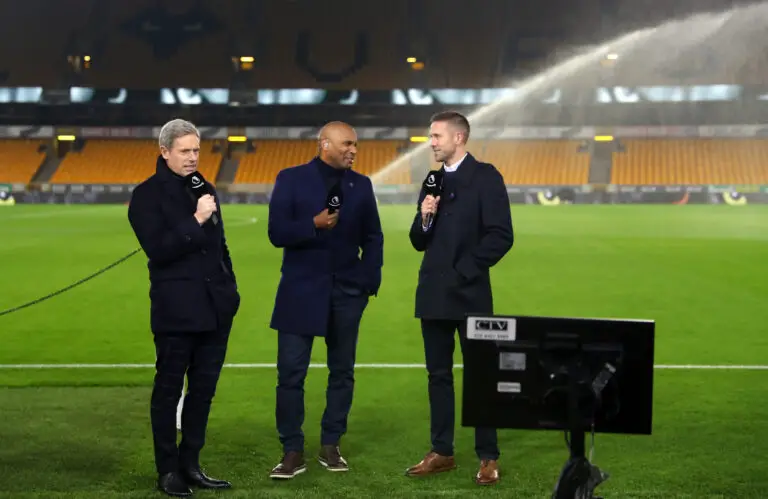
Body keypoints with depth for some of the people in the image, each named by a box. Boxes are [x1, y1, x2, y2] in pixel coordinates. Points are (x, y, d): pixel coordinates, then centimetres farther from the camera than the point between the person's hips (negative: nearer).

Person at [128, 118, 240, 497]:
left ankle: (190, 464, 19)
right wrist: (196, 221, -18)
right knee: (169, 388, 3)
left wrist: (230, 289, 12)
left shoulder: (203, 188, 13)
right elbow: (157, 250, -16)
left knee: (203, 388, 10)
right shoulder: (147, 195, -6)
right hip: (176, 309, -6)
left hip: (214, 307, 6)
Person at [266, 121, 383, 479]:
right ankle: (293, 452, 3)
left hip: (347, 292, 3)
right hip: (301, 290, -3)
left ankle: (330, 446, 19)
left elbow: (372, 238, 10)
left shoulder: (361, 185, 7)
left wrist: (370, 281, -1)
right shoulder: (291, 179, -2)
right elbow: (277, 233, -8)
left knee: (342, 371, 8)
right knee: (291, 371, -4)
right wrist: (314, 224, -23)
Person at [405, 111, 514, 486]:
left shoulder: (485, 177, -6)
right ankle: (441, 452, 16)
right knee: (438, 374, 9)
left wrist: (464, 270, -12)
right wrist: (424, 219, -6)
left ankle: (488, 457, 5)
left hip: (469, 294, -6)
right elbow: (419, 242, 15)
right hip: (433, 294, 6)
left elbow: (501, 236, -13)